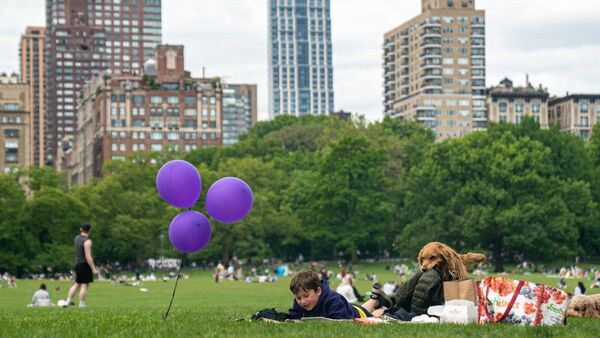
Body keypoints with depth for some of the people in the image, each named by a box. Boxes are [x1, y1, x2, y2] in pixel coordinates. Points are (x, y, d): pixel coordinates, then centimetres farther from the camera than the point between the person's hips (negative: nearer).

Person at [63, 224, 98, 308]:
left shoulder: (77, 238, 8)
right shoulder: (87, 241, -16)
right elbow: (88, 257, -21)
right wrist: (93, 269, -20)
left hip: (77, 263, 8)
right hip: (85, 264, -8)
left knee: (77, 284, 17)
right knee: (85, 285, -4)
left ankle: (68, 301, 14)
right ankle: (82, 304, -3)